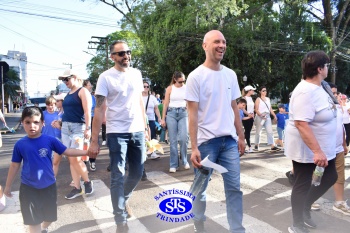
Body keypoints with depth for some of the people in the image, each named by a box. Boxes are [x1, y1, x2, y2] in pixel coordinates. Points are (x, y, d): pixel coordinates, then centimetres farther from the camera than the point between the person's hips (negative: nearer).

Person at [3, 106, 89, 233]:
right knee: (33, 220, 9)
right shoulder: (20, 144, -9)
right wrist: (8, 186, 8)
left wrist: (87, 152, -17)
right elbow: (14, 166, 1)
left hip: (49, 186, 2)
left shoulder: (50, 140, -11)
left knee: (49, 216, 20)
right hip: (28, 188, -1)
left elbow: (68, 151, -9)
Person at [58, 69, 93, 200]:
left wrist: (88, 128, -20)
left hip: (78, 127, -8)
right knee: (71, 160, 5)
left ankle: (87, 182, 9)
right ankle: (77, 188, 12)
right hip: (65, 127, 8)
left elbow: (87, 111, -13)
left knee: (75, 158, -12)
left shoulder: (83, 91, -4)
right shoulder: (68, 94, 19)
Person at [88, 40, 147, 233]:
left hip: (138, 131, 5)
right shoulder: (106, 77, -6)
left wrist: (145, 125, 11)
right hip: (117, 133, -5)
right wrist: (94, 141, -12)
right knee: (117, 177, 2)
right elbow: (99, 110, -9)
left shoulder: (136, 74, 8)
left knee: (137, 173, 14)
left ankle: (123, 199, 42)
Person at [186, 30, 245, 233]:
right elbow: (193, 114, -10)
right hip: (206, 141, -4)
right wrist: (194, 147, -14)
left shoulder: (230, 74, 9)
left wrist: (241, 136, 13)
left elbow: (234, 108, 14)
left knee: (234, 187, 8)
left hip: (229, 140, 5)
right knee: (200, 186, 10)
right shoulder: (196, 76, -7)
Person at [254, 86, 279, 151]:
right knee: (258, 132, 5)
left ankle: (272, 146, -7)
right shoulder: (258, 99, -2)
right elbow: (256, 110, -9)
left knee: (270, 131, -4)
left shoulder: (268, 99, 15)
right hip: (260, 117, -5)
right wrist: (261, 115, -23)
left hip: (267, 116, 5)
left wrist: (274, 115, 9)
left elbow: (270, 108, 17)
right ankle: (256, 145, 20)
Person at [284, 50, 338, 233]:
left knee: (330, 178, 19)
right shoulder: (305, 92, -26)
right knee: (303, 185, 5)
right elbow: (301, 123, -33)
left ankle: (305, 207, 36)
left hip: (323, 147, 10)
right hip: (306, 150, -10)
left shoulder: (318, 87, 6)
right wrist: (317, 151, -35)